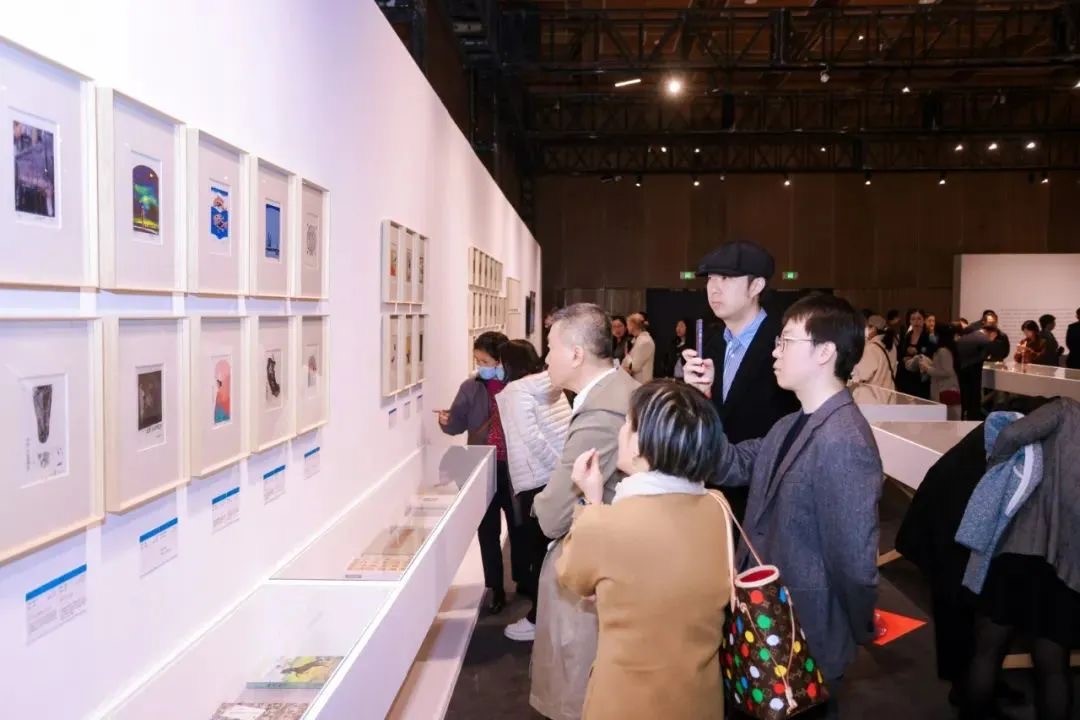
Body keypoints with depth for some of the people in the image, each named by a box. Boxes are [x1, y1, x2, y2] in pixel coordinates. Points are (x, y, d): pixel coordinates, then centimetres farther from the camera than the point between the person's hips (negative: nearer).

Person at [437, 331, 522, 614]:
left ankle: (523, 581, 33)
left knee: (519, 526, 14)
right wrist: (447, 421, -21)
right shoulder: (471, 388, 0)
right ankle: (496, 589, 22)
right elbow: (458, 424, 0)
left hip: (514, 469, -2)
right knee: (488, 530, 9)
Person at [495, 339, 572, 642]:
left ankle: (538, 618, 15)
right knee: (551, 544, 18)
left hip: (539, 478, -7)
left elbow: (531, 437, -17)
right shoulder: (550, 385, 13)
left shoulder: (515, 391, -8)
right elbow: (564, 430, 10)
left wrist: (559, 467, -16)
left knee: (537, 546, 5)